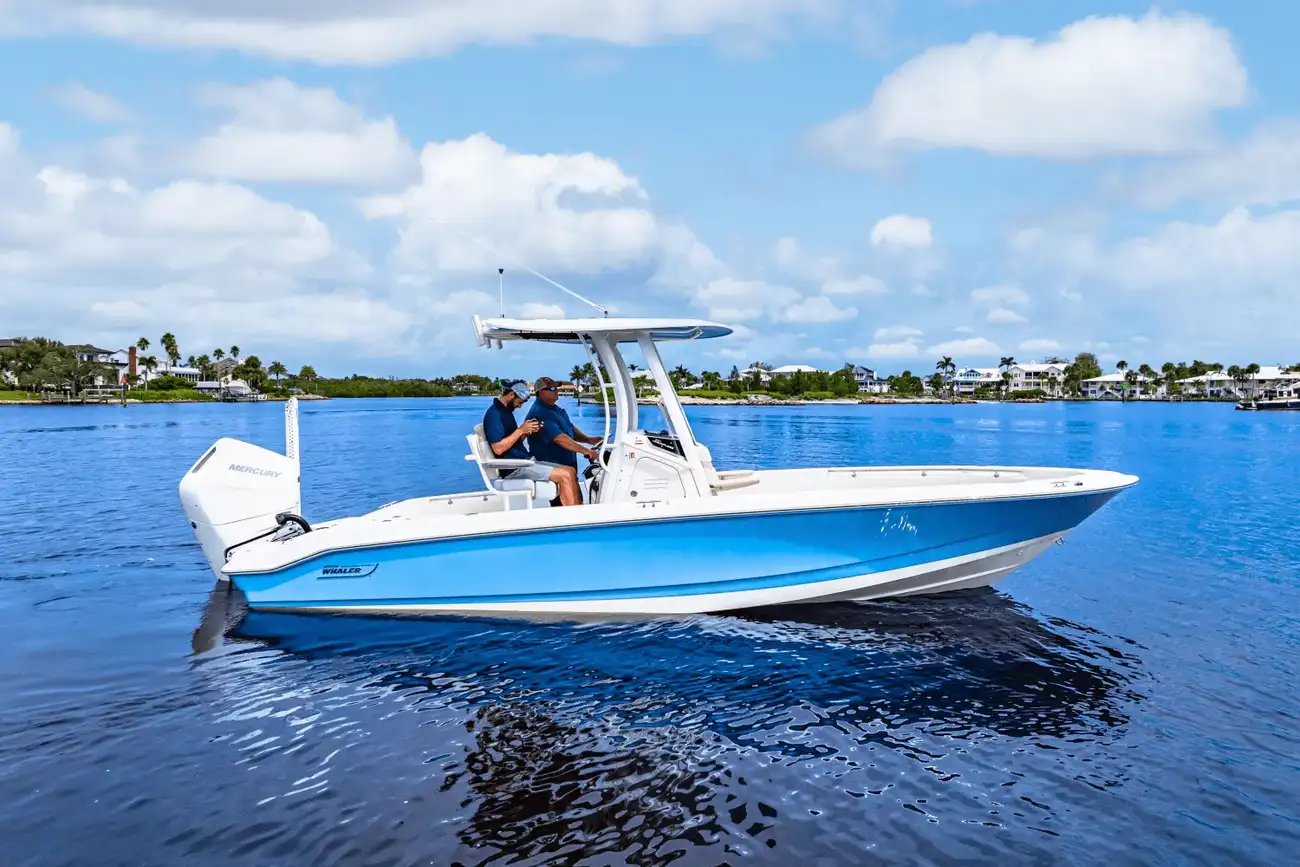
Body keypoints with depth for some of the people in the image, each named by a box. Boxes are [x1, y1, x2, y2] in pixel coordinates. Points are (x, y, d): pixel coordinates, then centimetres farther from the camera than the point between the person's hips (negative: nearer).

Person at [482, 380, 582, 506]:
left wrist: (527, 432, 1)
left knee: (571, 471, -2)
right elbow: (498, 448, -21)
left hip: (526, 460, 10)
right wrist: (521, 430, -16)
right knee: (564, 476, -20)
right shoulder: (494, 414, -12)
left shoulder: (505, 411, 18)